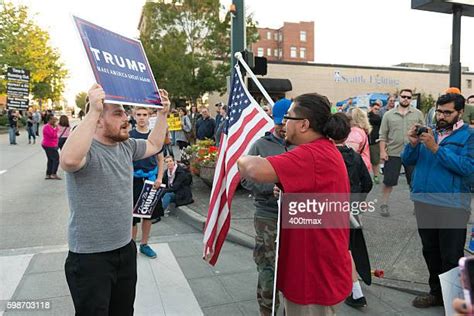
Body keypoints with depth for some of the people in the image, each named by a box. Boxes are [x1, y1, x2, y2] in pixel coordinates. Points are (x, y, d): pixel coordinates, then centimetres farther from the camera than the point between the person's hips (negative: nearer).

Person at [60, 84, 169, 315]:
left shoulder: (126, 146, 4)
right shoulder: (85, 149, -19)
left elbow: (154, 145, 22)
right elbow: (69, 160, -43)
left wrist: (163, 113, 11)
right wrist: (92, 110, -43)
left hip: (126, 249, 7)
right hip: (90, 257, -7)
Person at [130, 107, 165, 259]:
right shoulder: (129, 135, -3)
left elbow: (161, 159, 8)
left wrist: (159, 178, -2)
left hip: (151, 179, 3)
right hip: (134, 180, -3)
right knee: (132, 215, 1)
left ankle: (144, 244, 28)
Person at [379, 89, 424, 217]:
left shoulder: (418, 113, 5)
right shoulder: (388, 115, 3)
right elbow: (383, 135, 1)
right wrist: (382, 151, -5)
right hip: (393, 153, -1)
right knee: (388, 181, 4)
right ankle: (384, 205, 17)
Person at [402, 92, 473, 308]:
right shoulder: (429, 132, 9)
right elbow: (407, 161, 7)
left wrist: (436, 148, -23)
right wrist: (413, 144, -12)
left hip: (452, 207, -5)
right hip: (423, 203, 6)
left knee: (452, 258, 5)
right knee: (430, 253, 18)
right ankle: (436, 293, 36)